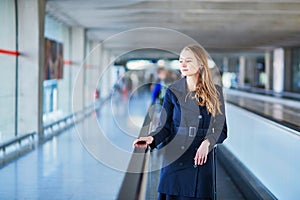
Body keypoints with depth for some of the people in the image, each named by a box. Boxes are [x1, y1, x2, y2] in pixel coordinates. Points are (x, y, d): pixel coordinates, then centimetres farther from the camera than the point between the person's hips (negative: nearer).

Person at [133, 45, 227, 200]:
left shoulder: (215, 92, 4)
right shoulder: (173, 91, 3)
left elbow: (221, 130, 6)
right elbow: (165, 126, 4)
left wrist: (207, 142, -12)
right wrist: (152, 139, -16)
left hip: (203, 160, 0)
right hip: (176, 161, 0)